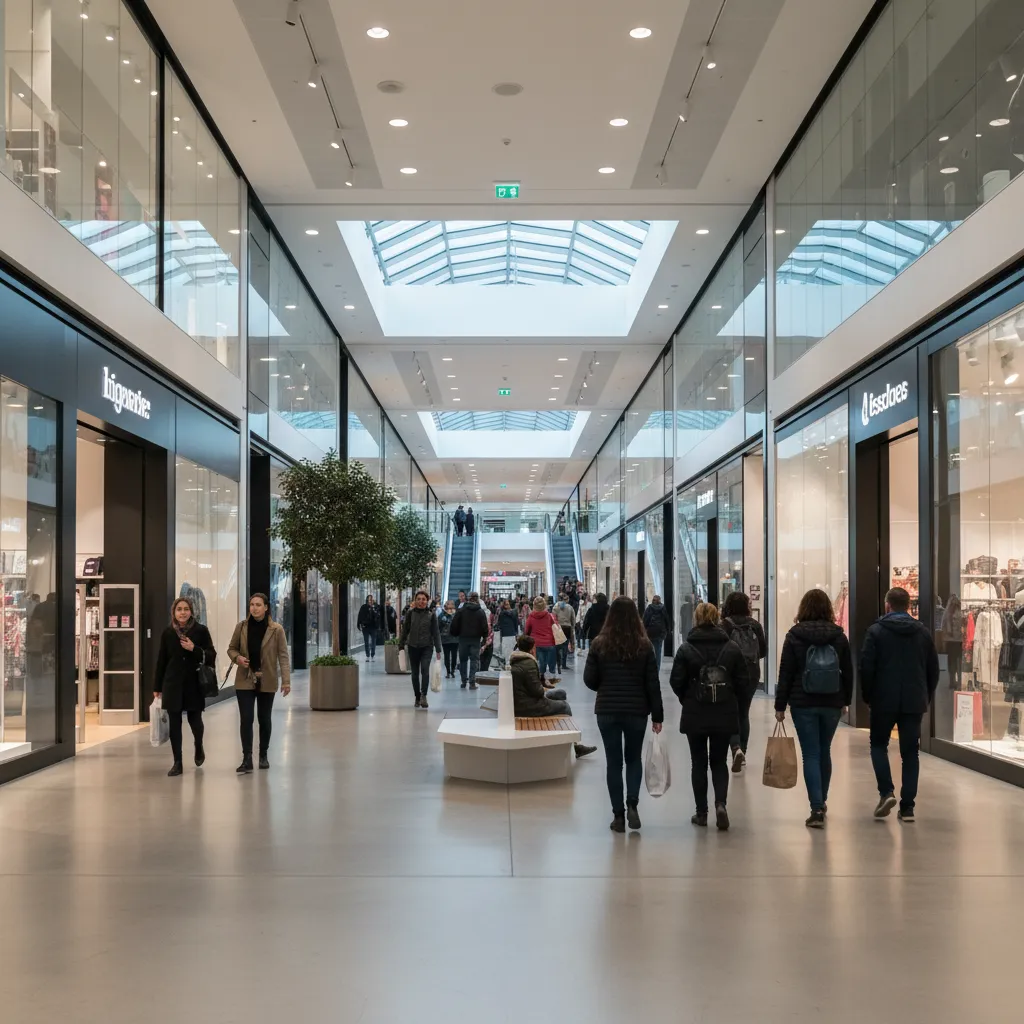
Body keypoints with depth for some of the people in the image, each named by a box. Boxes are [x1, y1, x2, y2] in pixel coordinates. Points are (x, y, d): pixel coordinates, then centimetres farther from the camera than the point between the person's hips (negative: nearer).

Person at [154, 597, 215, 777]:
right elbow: (161, 660, 7)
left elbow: (211, 655, -2)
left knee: (194, 720, 3)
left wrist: (194, 649, -19)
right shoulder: (167, 633, 4)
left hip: (194, 683, -2)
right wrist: (157, 687, 8)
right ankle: (177, 763, 10)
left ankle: (199, 747, 36)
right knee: (174, 724, 2)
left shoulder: (201, 630, -2)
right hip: (173, 683, 2)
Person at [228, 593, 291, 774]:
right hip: (245, 681, 1)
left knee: (264, 719, 11)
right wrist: (237, 658, -13)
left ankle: (263, 756, 26)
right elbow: (231, 648, 10)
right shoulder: (241, 627, 0)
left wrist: (286, 680, -14)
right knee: (246, 719, -6)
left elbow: (283, 656, -7)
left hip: (267, 681, -1)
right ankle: (247, 760, -4)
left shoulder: (276, 630, -7)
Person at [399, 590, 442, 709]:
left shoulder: (431, 615, -1)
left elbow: (436, 633, 0)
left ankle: (423, 695, -20)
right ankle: (417, 697, 19)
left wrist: (438, 650, -3)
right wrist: (401, 646, 2)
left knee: (425, 670, -21)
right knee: (414, 673, 8)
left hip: (426, 647, -2)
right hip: (413, 647, 2)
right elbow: (405, 630, 6)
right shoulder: (410, 613, 1)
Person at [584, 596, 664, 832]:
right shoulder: (644, 645, -5)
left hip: (607, 710, 0)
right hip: (637, 710, 0)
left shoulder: (599, 644, -6)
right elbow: (653, 684, -3)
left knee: (614, 762, 8)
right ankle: (632, 803, -3)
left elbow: (589, 679, -3)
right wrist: (657, 716, 3)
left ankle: (618, 815, 8)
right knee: (634, 758, 17)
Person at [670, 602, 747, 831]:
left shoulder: (686, 649, -10)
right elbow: (742, 682, -1)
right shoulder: (732, 648, -4)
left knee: (699, 763, 11)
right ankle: (720, 803, -7)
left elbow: (677, 682, -7)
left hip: (694, 715, -1)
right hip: (725, 715, 1)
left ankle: (701, 812, 14)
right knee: (719, 761, 13)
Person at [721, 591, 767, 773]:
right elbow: (763, 650, 3)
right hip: (752, 674, 3)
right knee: (744, 713, 17)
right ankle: (742, 753, 21)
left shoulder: (724, 625, -11)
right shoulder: (754, 624, -1)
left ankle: (736, 749, -18)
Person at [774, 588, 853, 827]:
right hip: (832, 703, 3)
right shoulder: (839, 636, 1)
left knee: (811, 755, -1)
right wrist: (845, 700, 18)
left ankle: (817, 808, -10)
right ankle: (821, 802, 31)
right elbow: (848, 672, 6)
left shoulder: (794, 636, -6)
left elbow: (786, 673, -5)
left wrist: (780, 705, 1)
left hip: (803, 704, -3)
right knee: (824, 752, 18)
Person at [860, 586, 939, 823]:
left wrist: (868, 697, 4)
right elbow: (933, 670, 9)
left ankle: (886, 792, -5)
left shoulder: (876, 631, -4)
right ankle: (907, 806, 4)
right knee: (910, 752, 7)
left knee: (878, 744, 14)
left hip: (884, 700, -3)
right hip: (914, 702, 3)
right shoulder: (923, 633, 7)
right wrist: (926, 697, 18)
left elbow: (866, 668, -8)